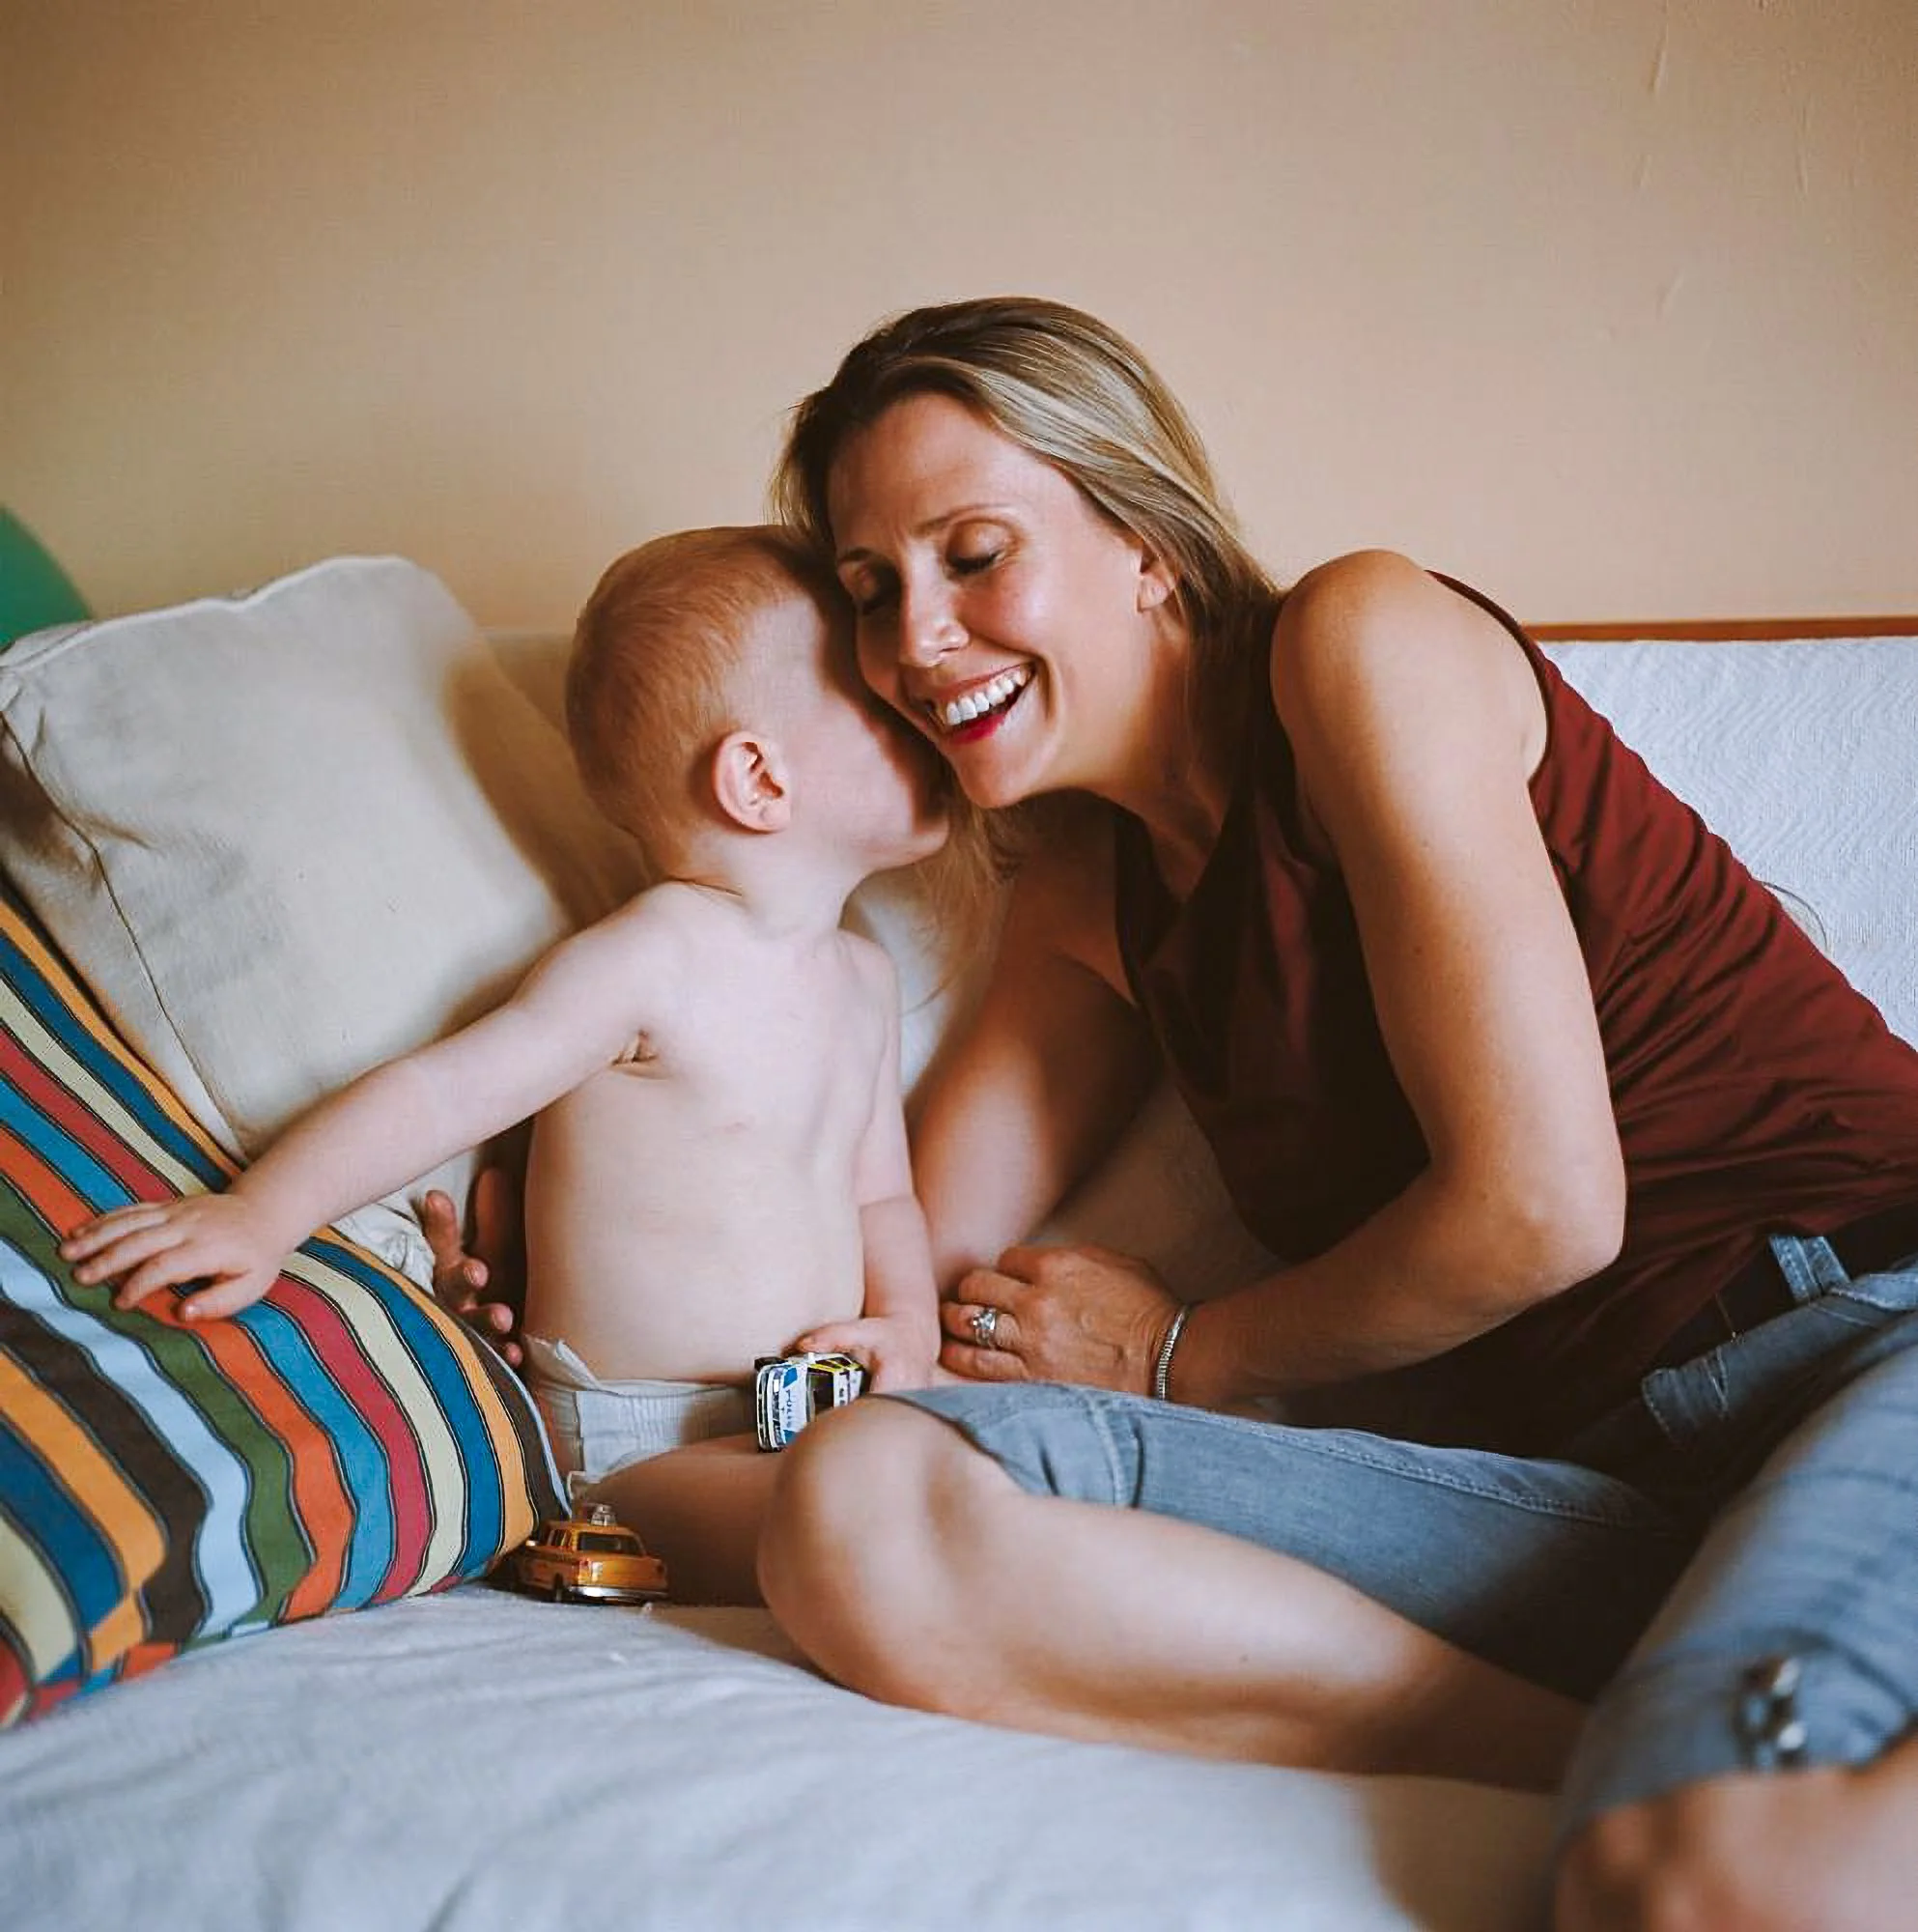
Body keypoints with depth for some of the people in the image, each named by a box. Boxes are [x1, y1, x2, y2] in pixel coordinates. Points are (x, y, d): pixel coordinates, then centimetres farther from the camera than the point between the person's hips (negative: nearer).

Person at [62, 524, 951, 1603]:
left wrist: (909, 1324, -2)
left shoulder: (865, 979, 10)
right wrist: (262, 1213, -31)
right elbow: (442, 1094, -19)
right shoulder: (645, 962, -15)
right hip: (646, 1443, -7)